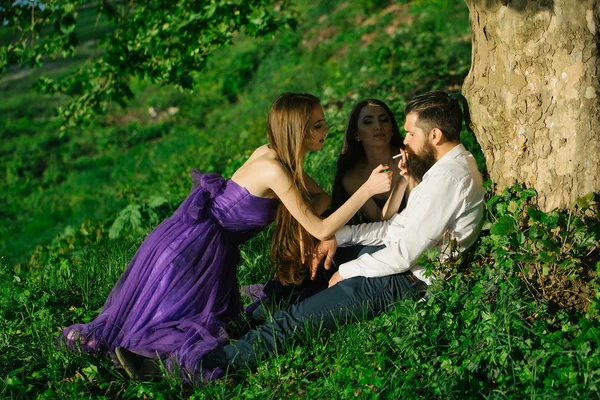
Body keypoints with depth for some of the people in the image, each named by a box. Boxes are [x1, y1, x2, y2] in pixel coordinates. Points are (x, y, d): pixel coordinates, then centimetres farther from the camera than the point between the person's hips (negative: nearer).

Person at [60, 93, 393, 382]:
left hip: (213, 247, 9)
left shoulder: (273, 154, 5)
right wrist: (368, 189, -21)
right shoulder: (274, 170, -22)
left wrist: (303, 228, -5)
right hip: (190, 248, -9)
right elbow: (320, 229, -20)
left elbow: (322, 197, 14)